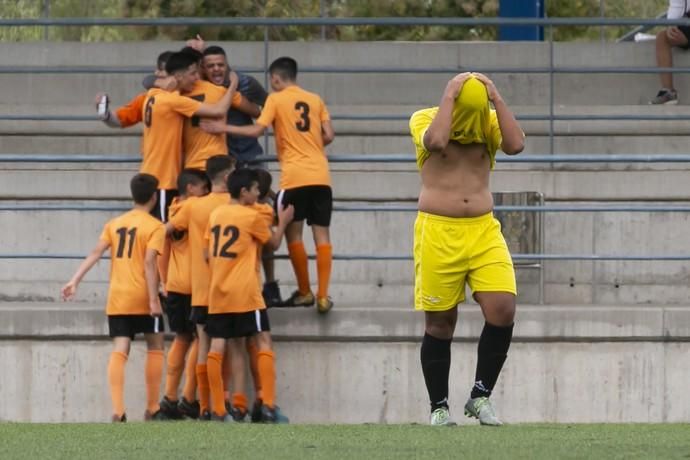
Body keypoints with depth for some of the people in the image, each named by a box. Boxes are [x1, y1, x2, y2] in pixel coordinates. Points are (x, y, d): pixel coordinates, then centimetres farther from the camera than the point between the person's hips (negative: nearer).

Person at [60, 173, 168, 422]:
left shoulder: (114, 224, 12)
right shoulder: (155, 227, -4)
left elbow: (95, 253, 1)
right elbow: (149, 263, -14)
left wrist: (75, 281, -4)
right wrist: (153, 300, -16)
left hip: (117, 298, 4)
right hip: (142, 298, -4)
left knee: (119, 351, -2)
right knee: (155, 347, 13)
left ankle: (118, 409, -18)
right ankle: (152, 409, 15)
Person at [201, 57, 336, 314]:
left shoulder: (276, 100, 1)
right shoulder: (315, 100, 12)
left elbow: (257, 130, -9)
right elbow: (328, 136, 7)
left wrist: (222, 129, -1)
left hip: (295, 176, -4)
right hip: (320, 175, 4)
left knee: (293, 233, 8)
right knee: (322, 234, 3)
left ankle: (305, 292, 12)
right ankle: (323, 296, -3)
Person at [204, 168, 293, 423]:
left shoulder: (216, 214, 10)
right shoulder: (252, 216, -6)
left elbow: (208, 254, 12)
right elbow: (274, 243, 7)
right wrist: (283, 222, 22)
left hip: (218, 292, 6)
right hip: (245, 292, -6)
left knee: (218, 346, 4)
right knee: (263, 341, 1)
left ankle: (218, 409, 1)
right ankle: (268, 404, -7)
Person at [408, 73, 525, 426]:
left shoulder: (489, 121, 7)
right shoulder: (425, 119, -2)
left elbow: (515, 144, -12)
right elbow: (437, 141, -24)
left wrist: (496, 99, -11)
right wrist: (450, 97, -17)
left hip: (484, 229, 3)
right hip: (438, 233, -3)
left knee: (502, 310, -13)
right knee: (440, 323, 2)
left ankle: (481, 396, 2)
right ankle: (439, 407, 13)